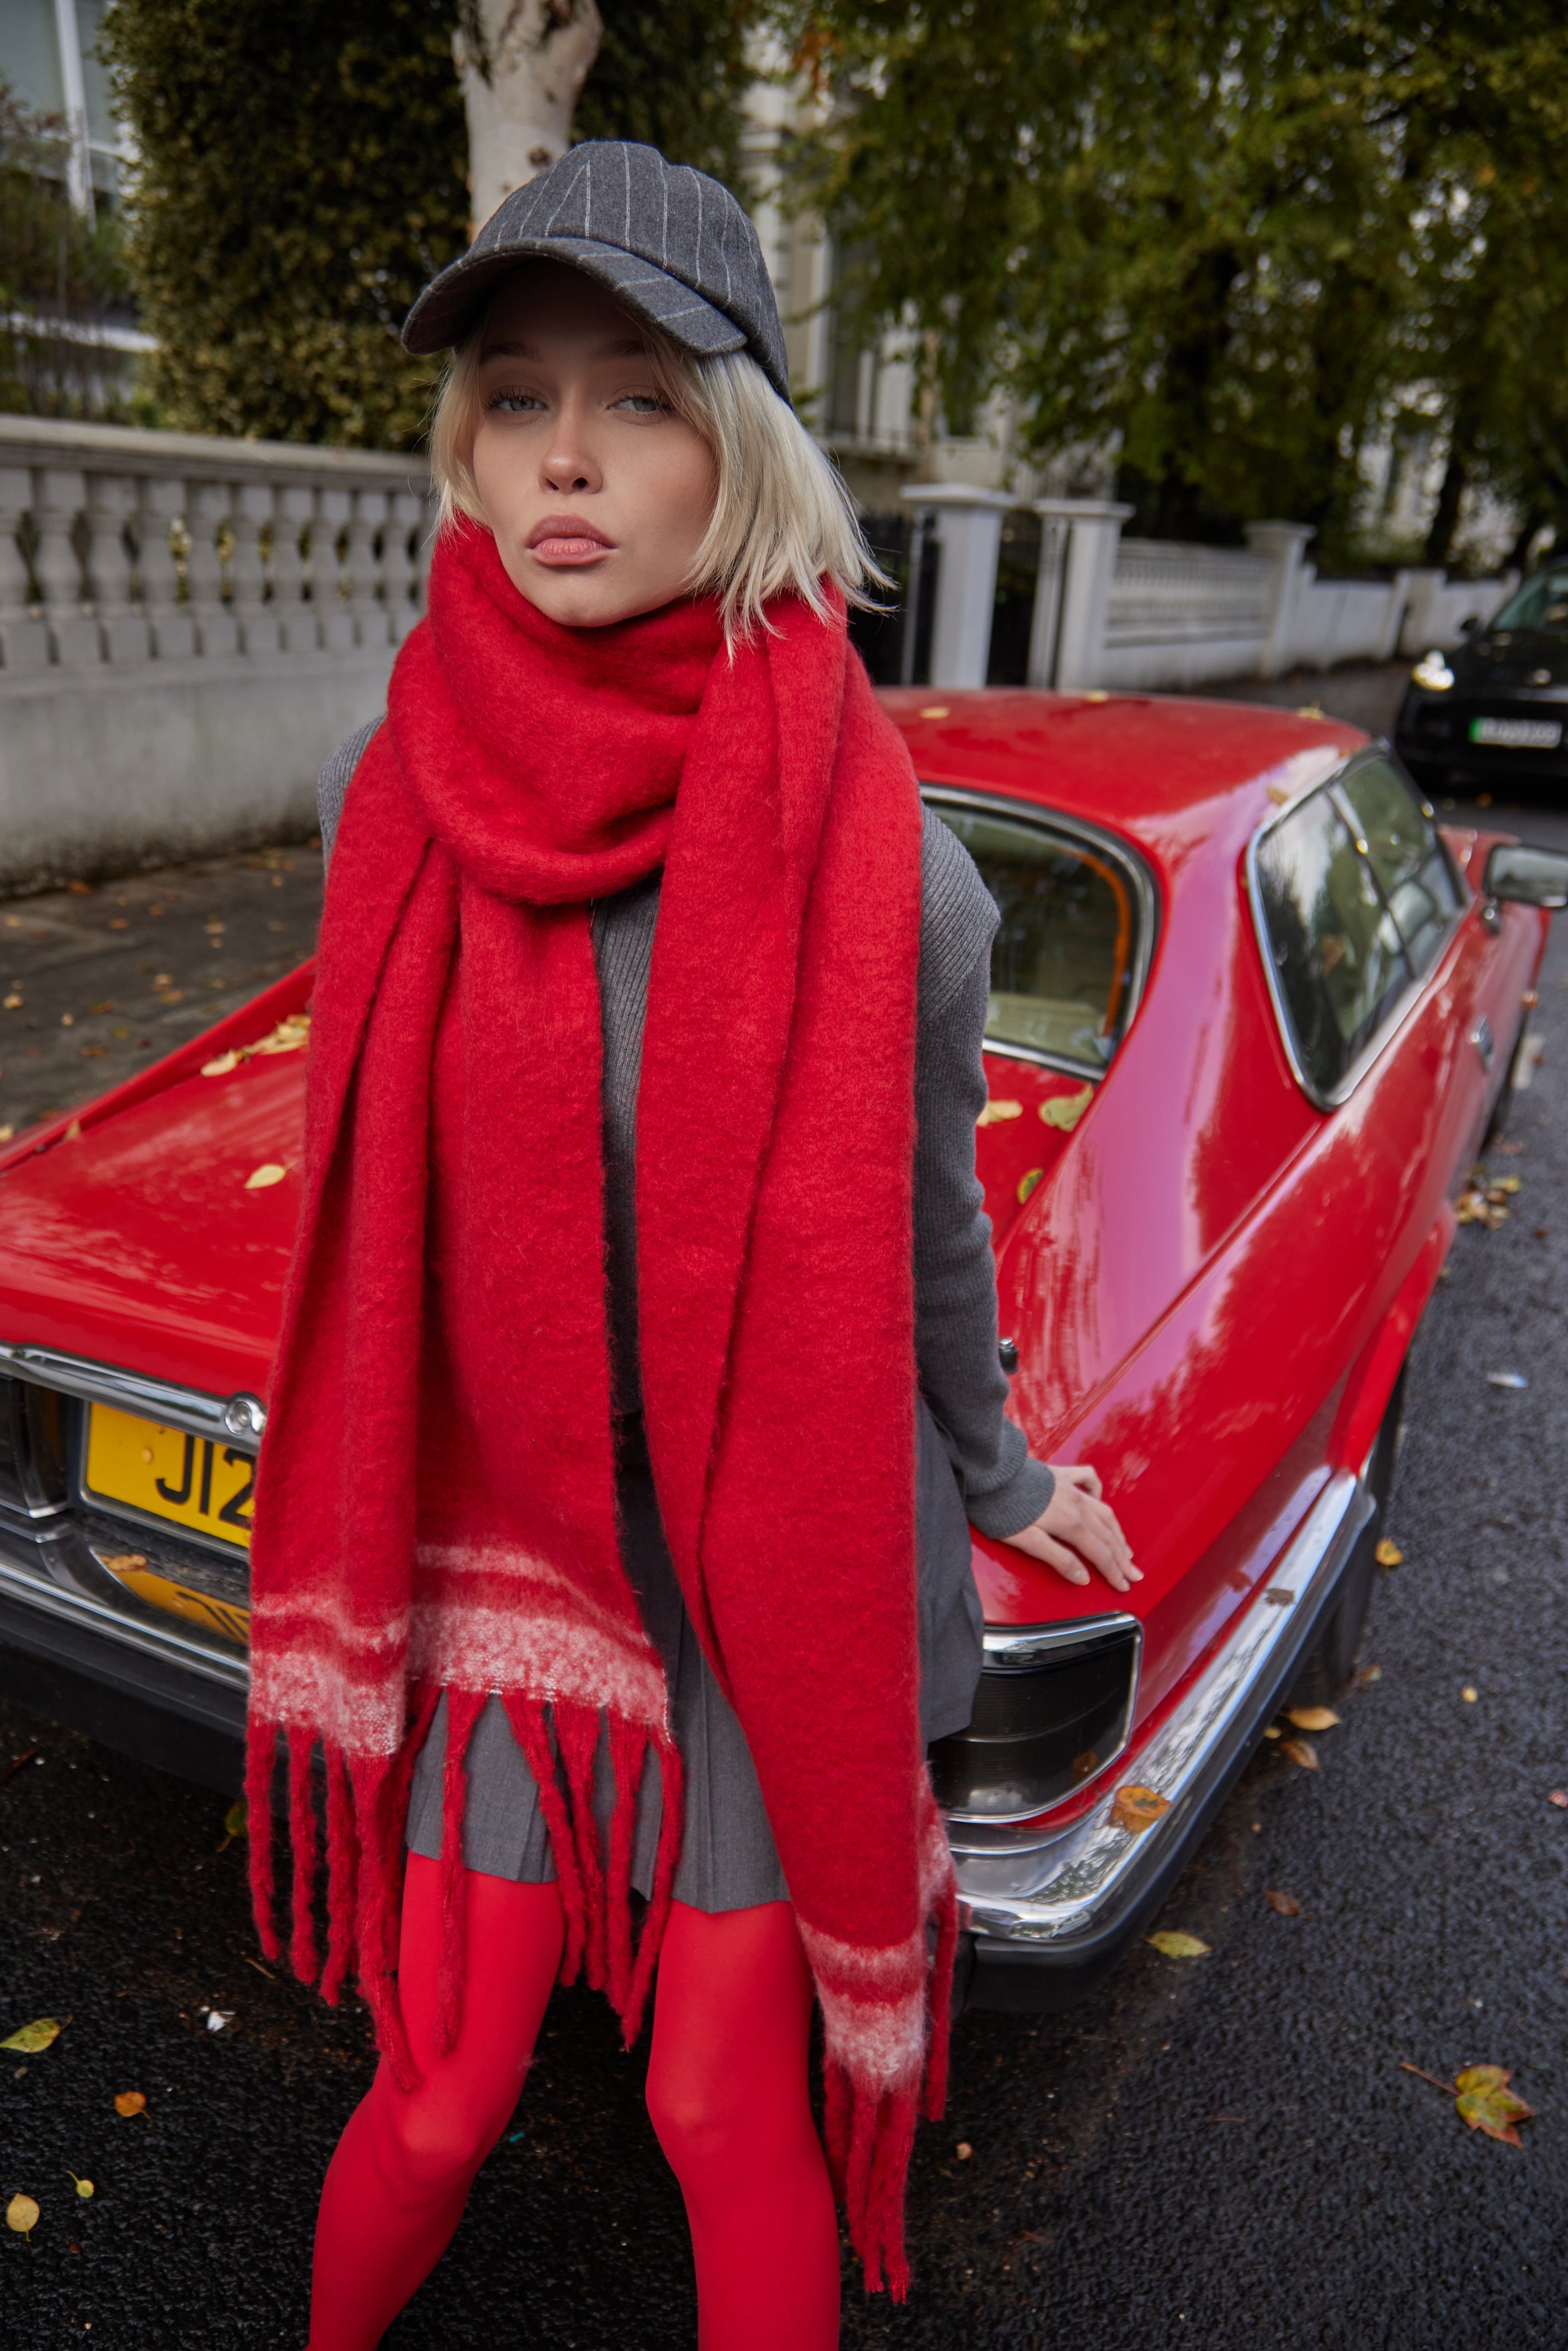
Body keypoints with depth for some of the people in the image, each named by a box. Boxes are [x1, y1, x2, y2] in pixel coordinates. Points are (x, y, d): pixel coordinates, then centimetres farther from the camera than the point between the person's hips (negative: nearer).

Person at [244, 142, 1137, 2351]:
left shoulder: (886, 867, -18)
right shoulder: (389, 798, -9)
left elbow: (925, 1226, -2)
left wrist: (1001, 1476, 13)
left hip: (780, 1578, -2)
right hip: (498, 1552, 2)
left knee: (729, 2108, 15)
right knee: (438, 2101, 16)